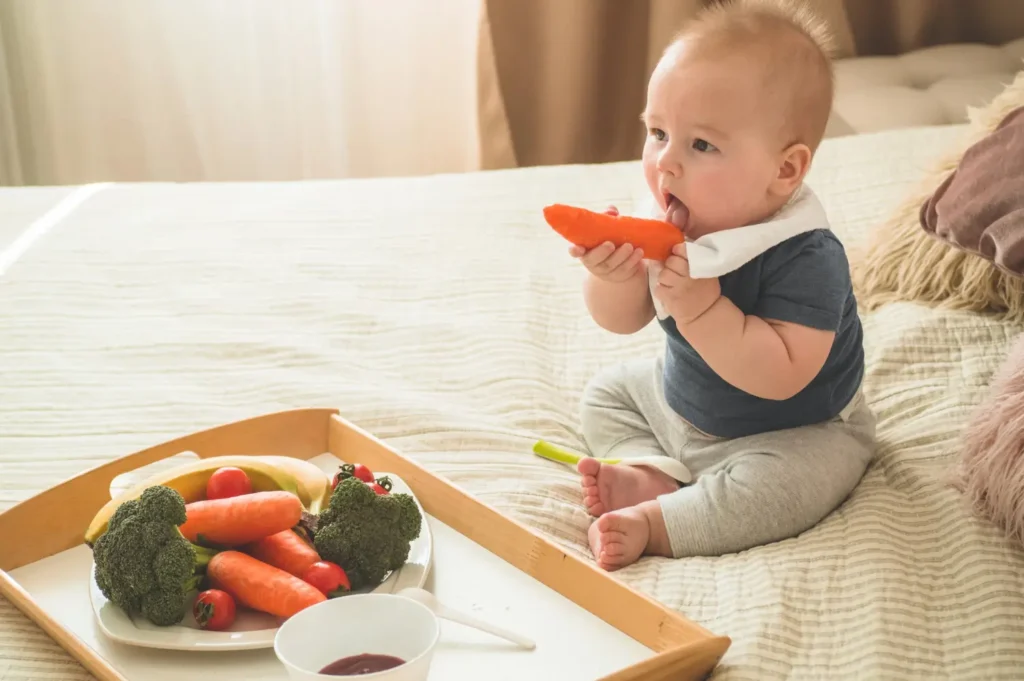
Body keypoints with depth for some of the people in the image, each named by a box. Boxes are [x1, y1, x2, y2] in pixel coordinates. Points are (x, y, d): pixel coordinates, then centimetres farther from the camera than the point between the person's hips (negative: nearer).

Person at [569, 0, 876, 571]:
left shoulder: (806, 258, -33)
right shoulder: (678, 224, -12)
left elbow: (780, 377, -40)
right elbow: (623, 320, -5)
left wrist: (700, 306, -44)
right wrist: (614, 276, -29)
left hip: (793, 432, -8)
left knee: (774, 484, -34)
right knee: (607, 391, 12)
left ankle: (652, 523, -21)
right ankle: (654, 476, -8)